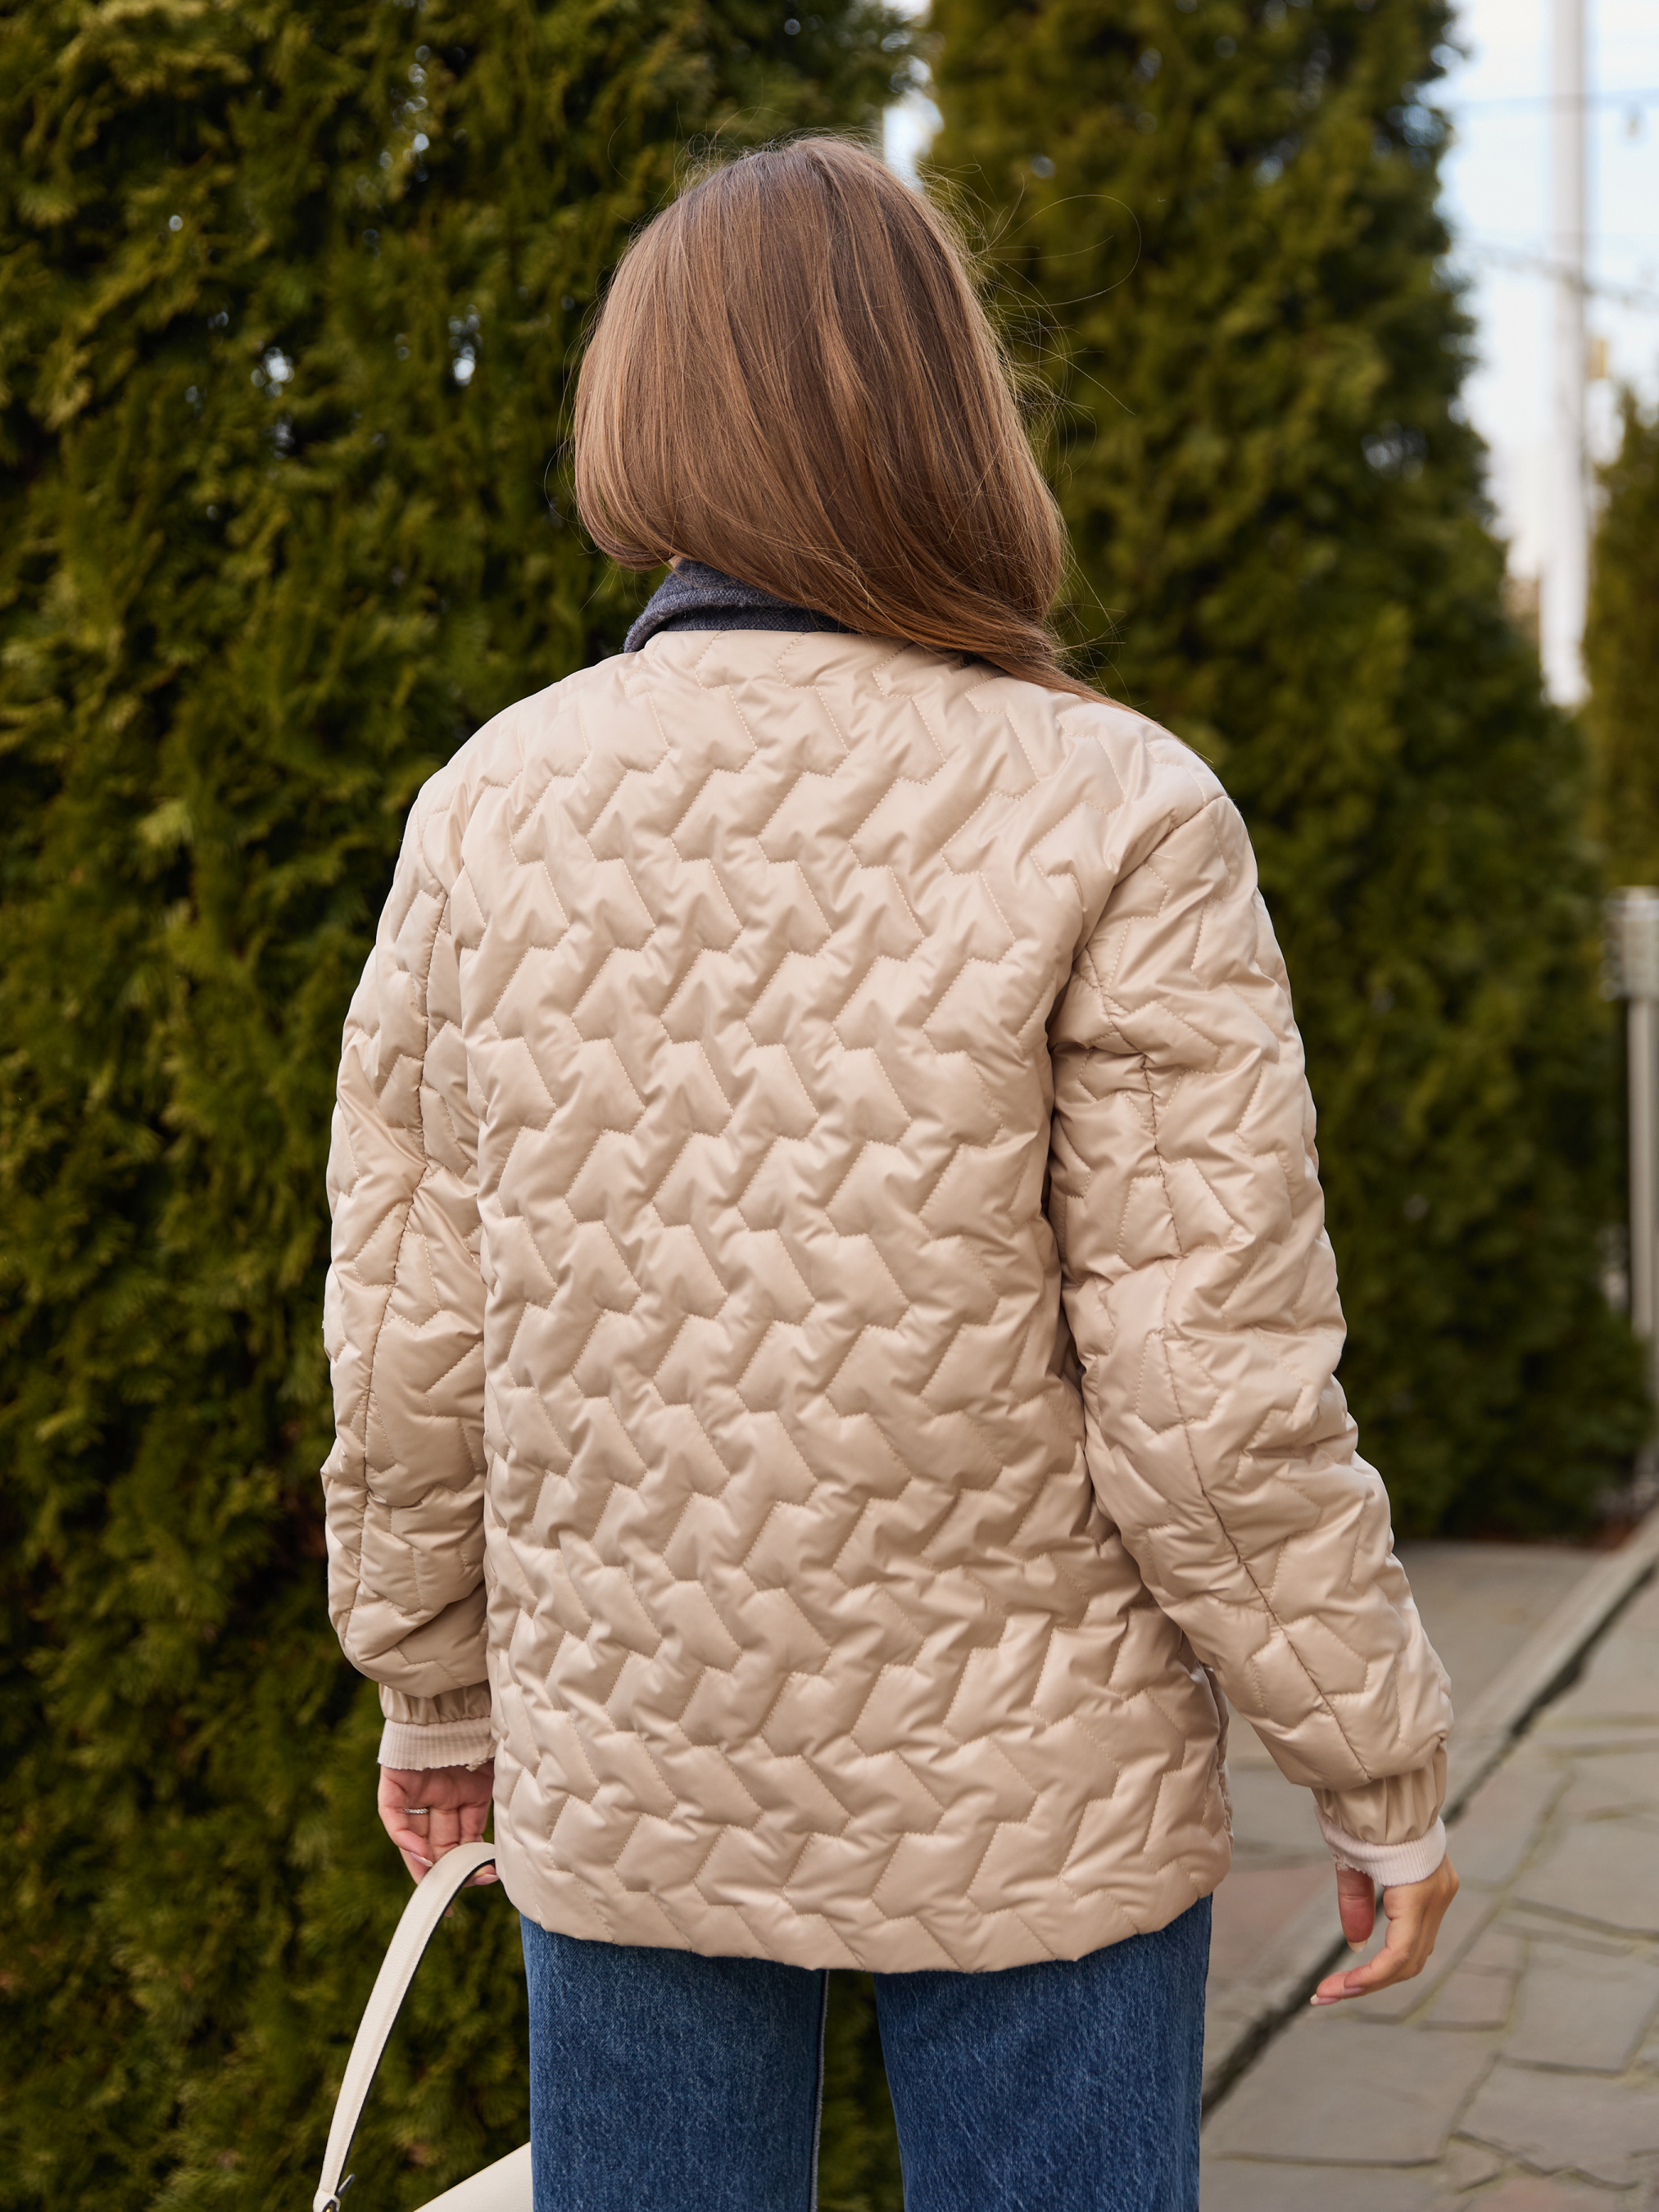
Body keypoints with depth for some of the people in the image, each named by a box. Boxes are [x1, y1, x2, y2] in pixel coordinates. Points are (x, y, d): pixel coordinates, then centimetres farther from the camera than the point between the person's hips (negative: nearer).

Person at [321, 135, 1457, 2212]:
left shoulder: (489, 805, -5)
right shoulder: (1113, 819, -14)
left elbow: (412, 1344, 0)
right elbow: (1216, 1402, -15)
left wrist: (435, 1680, 15)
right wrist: (1378, 1771, -2)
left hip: (622, 1783, 3)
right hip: (1021, 1803, -2)